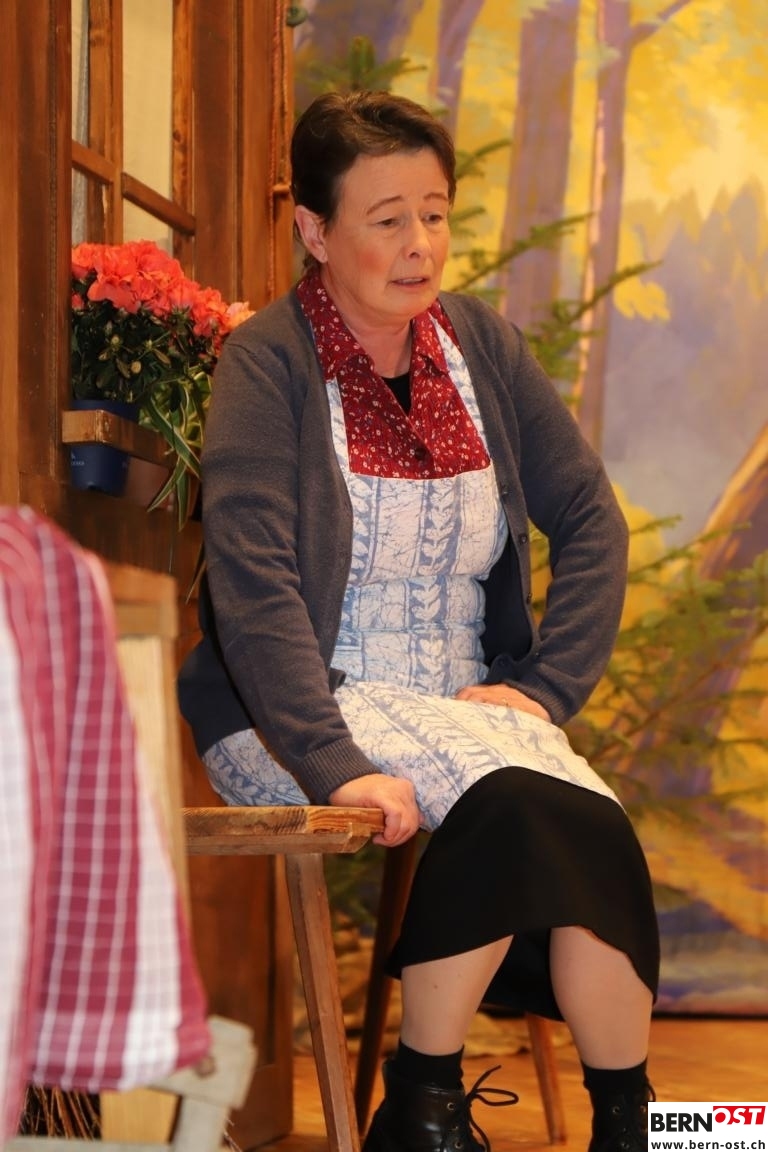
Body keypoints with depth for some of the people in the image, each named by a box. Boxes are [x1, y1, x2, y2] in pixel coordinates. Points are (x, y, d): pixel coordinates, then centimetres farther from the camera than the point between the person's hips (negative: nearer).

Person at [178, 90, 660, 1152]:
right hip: (297, 716, -4)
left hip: (467, 706, 4)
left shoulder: (481, 343, 7)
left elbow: (591, 520, 9)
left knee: (581, 823, -27)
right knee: (510, 788, -31)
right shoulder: (268, 363, -9)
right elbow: (252, 585, -19)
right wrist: (336, 766, -29)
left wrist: (545, 685, -5)